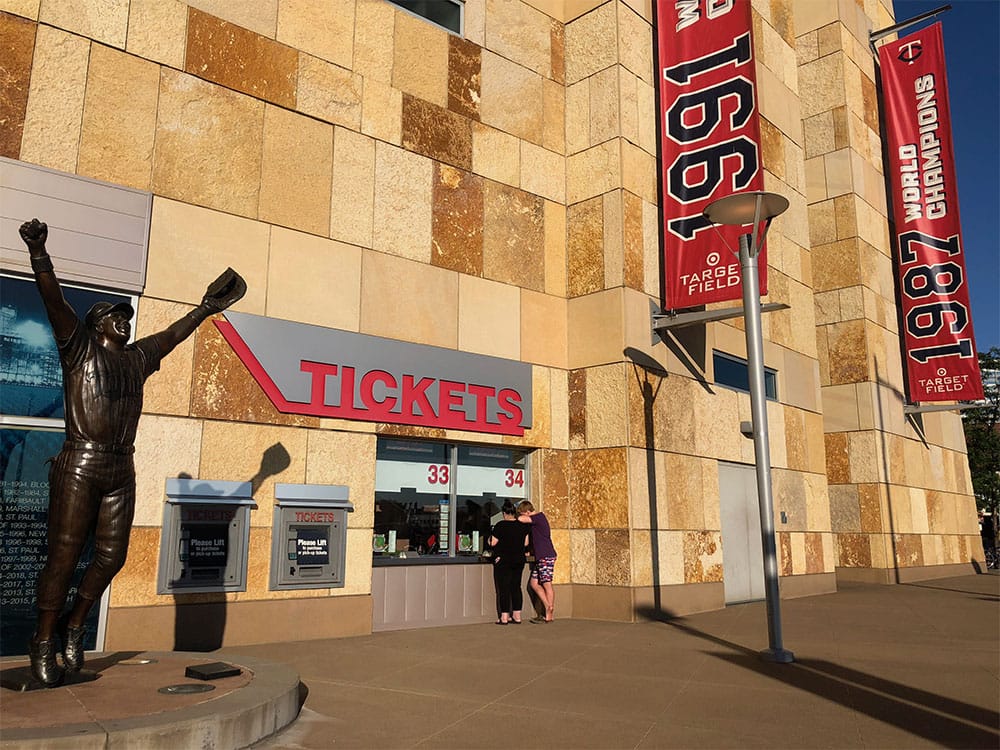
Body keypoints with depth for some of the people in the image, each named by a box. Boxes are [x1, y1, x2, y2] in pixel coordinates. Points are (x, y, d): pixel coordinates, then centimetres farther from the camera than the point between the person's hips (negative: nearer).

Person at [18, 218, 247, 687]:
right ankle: (43, 645, 11)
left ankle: (73, 630, 24)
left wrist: (205, 309, 37)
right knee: (63, 557, -3)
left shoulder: (136, 358, 16)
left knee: (111, 557, 5)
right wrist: (38, 254, -24)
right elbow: (53, 300, -11)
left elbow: (172, 335, 29)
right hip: (79, 467, -5)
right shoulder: (80, 347, 2)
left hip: (121, 472, 6)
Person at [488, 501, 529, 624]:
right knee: (516, 587, 11)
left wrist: (489, 541, 11)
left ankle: (504, 617, 0)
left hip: (503, 560, -5)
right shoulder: (522, 526, 3)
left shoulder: (500, 525, -12)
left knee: (503, 588, 0)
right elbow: (526, 543, 7)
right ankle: (517, 616, 13)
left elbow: (493, 543, -10)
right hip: (519, 560, 5)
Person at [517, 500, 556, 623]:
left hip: (546, 555, -10)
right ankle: (548, 608, 15)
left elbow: (521, 519, -24)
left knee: (547, 584, -4)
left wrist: (519, 517, -2)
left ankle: (549, 615, 2)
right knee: (534, 583, 10)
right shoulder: (537, 519, 17)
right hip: (539, 556, 10)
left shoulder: (539, 517, -12)